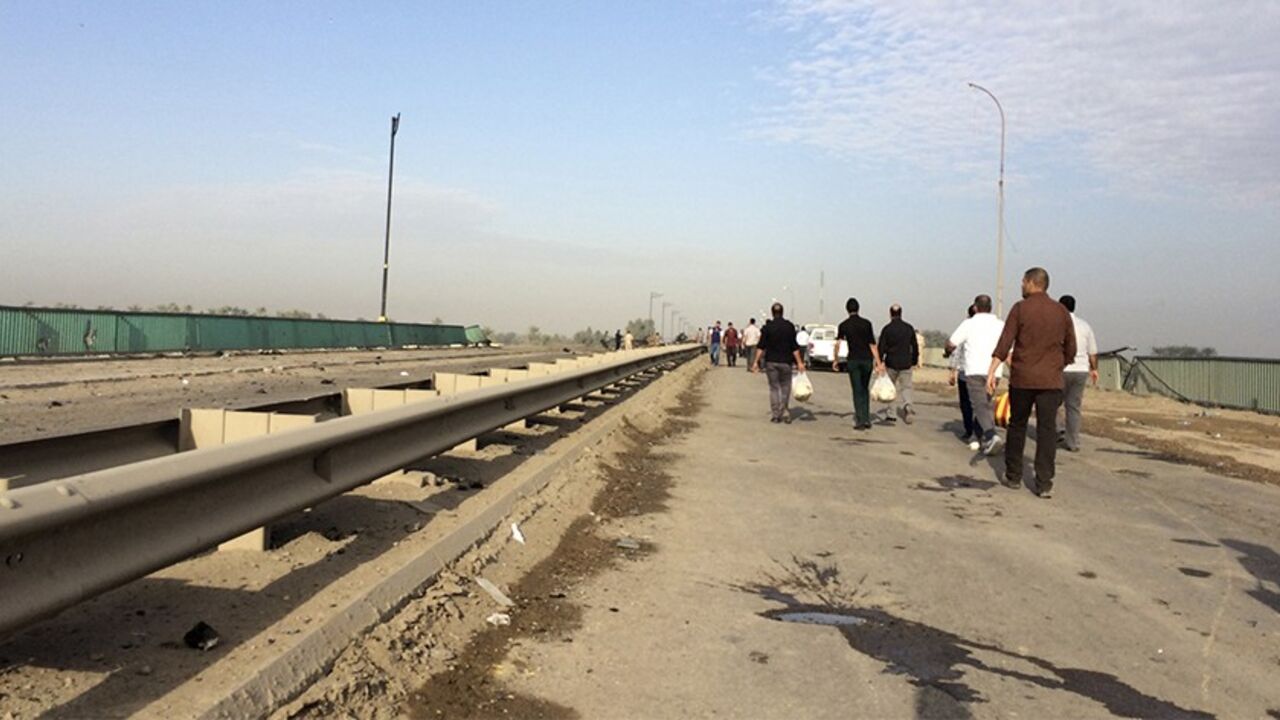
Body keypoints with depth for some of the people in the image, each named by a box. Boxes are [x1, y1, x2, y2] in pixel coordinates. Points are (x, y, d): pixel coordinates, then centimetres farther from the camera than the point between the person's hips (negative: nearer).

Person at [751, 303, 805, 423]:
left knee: (774, 387, 7)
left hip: (771, 362, 0)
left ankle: (775, 414, 5)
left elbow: (761, 346, -7)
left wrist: (756, 361, -3)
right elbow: (794, 347, -4)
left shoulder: (768, 327, -4)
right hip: (786, 362, 0)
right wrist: (799, 362, -1)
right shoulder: (789, 326, -2)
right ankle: (784, 411, 2)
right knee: (785, 387, 12)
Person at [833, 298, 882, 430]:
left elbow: (837, 344, -7)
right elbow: (872, 344, -3)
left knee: (857, 391, 3)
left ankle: (860, 421, -2)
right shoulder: (866, 323, 0)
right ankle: (867, 419, 10)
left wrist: (836, 360, 5)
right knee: (865, 389, 15)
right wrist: (878, 361, -2)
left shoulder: (843, 325, -1)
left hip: (853, 360, -1)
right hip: (867, 359, 1)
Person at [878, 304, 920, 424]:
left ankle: (889, 413, 13)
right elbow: (915, 346, 8)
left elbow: (881, 347, -7)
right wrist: (915, 360, 18)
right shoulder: (909, 328, 2)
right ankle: (907, 404, -21)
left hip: (891, 364, -1)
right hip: (906, 363, 1)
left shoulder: (886, 329, -6)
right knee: (906, 387, 8)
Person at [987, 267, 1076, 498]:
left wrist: (991, 372, -12)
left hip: (1022, 378, -1)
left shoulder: (1020, 308, -3)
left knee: (1017, 426, 12)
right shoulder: (1061, 312, 6)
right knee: (1047, 429, 1)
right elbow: (1070, 350, 9)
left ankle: (1013, 476, 19)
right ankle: (1044, 483, -4)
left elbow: (1004, 343, -10)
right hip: (1051, 381, 2)